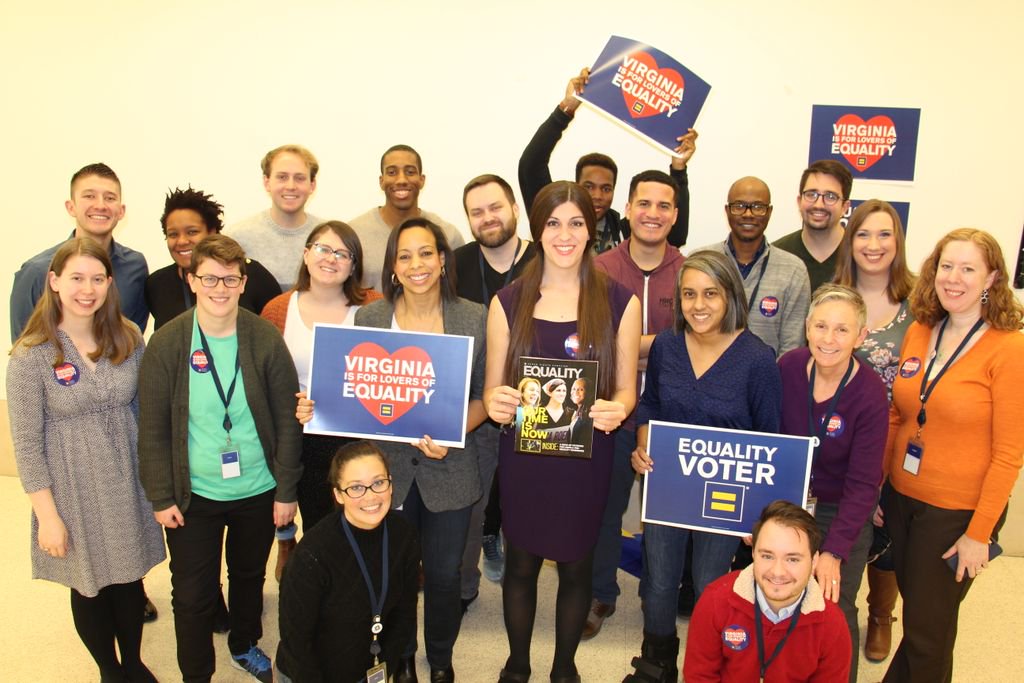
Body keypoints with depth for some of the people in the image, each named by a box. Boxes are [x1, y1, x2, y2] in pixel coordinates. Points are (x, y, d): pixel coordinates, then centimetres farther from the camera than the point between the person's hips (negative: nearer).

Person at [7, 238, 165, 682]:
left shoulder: (128, 338, -4)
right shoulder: (31, 356, -13)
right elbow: (27, 444, -11)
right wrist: (47, 514, -11)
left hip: (128, 484, 3)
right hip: (73, 491, -2)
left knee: (130, 577, 16)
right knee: (89, 585, 15)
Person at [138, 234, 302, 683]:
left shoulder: (266, 340, -9)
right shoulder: (167, 345, -10)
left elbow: (287, 421, -4)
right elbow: (152, 429, -5)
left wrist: (286, 491, -4)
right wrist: (161, 497, -6)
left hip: (258, 491, 1)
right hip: (193, 495, -1)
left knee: (250, 577, 21)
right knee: (192, 594, 9)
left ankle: (245, 646, 48)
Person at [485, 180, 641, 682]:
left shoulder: (619, 302, -3)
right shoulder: (508, 302, -1)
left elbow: (626, 389, 1)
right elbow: (493, 388, 2)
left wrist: (616, 410, -21)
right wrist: (496, 403, -21)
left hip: (586, 458, 0)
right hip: (523, 456, 1)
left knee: (576, 566, 15)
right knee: (521, 563, 16)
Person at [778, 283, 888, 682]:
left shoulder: (870, 395, -22)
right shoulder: (789, 368, -14)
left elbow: (862, 485, -19)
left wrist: (834, 552, -23)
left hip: (842, 511, -3)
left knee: (835, 610, 1)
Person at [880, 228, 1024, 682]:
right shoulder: (917, 333, 0)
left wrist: (980, 533, -13)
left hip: (958, 512, -4)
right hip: (902, 498, 4)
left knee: (928, 630, 10)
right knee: (913, 608, 21)